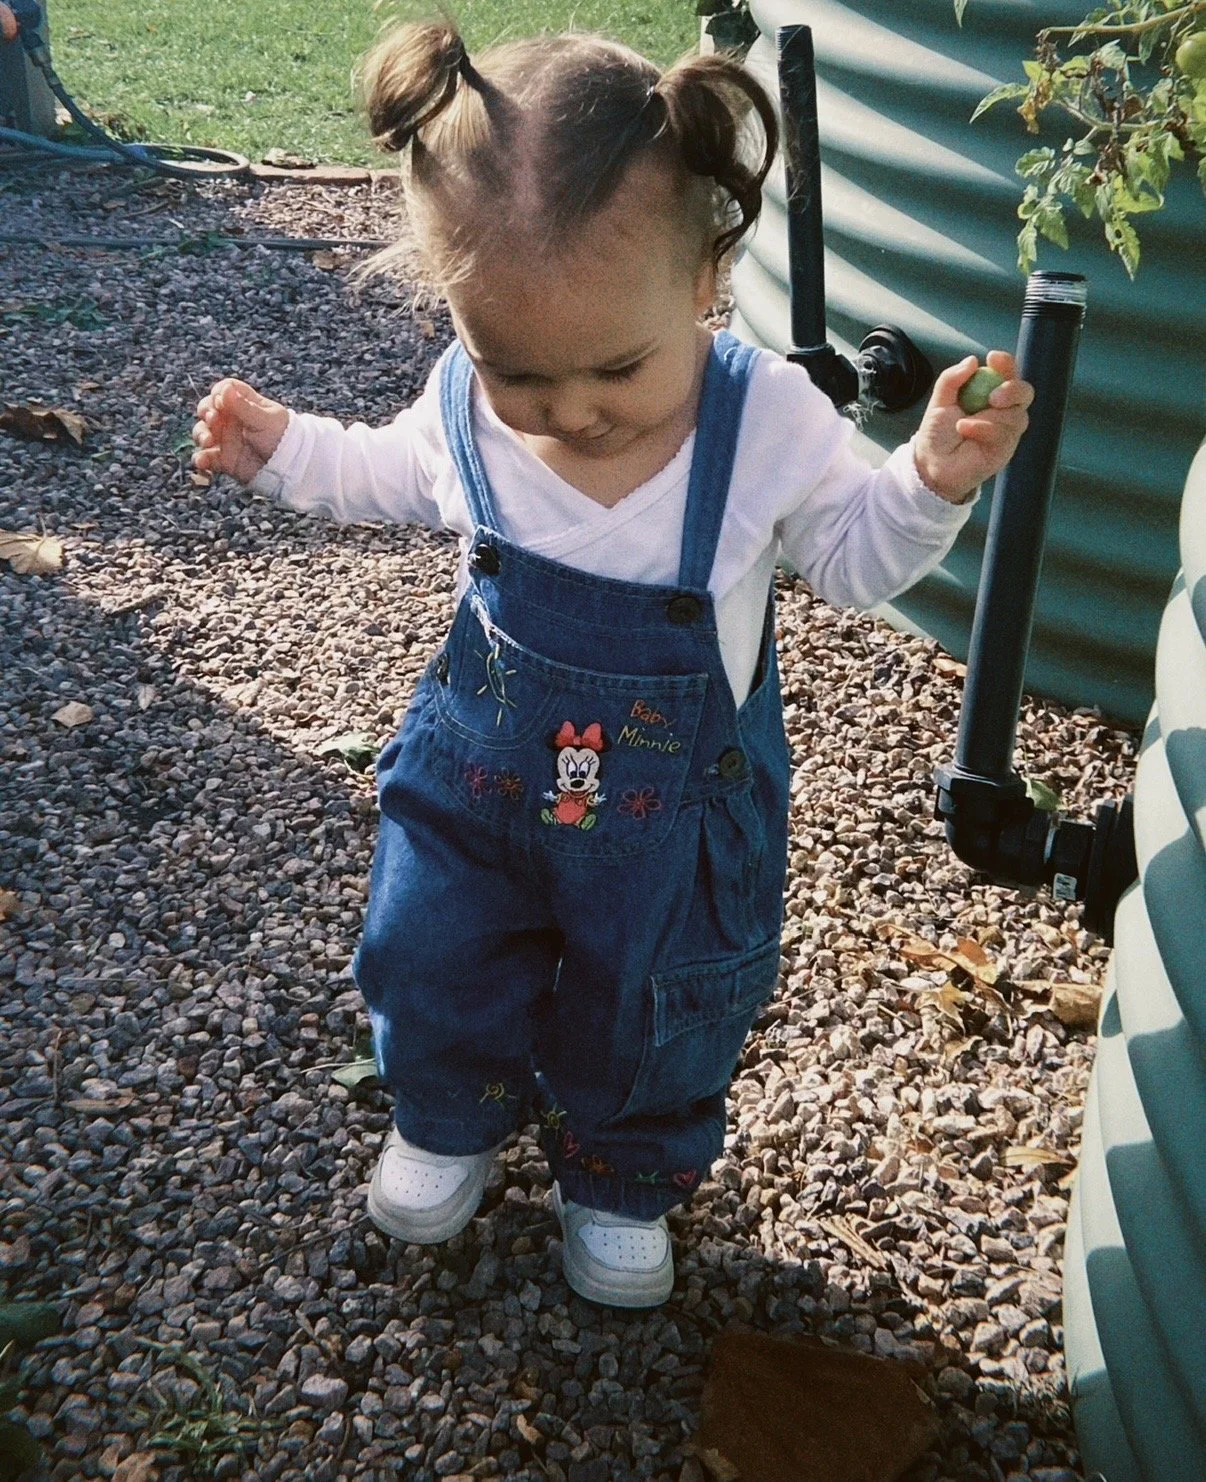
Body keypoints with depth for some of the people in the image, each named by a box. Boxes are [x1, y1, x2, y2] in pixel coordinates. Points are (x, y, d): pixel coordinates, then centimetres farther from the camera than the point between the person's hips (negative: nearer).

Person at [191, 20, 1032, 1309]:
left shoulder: (770, 420, -23)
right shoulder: (466, 399, -17)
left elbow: (850, 555, -7)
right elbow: (400, 479, 8)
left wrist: (932, 482, -25)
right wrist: (286, 451, -2)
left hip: (677, 801, -1)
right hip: (482, 765, 2)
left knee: (652, 1012, 15)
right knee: (426, 958, 14)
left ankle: (619, 1179, 48)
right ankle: (451, 1120, 49)